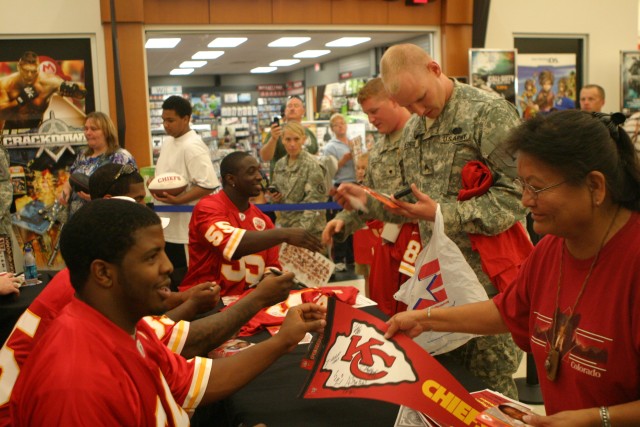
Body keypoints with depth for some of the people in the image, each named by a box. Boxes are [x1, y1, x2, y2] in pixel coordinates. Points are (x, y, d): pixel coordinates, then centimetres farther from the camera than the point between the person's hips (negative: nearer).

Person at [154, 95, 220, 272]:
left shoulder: (193, 147, -17)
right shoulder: (168, 141, 12)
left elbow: (209, 185, -24)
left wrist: (177, 200, -28)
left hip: (185, 230, -9)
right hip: (166, 226, 9)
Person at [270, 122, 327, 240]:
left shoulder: (312, 165, -11)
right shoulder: (280, 164, 8)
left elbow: (314, 200, -14)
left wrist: (302, 228, -21)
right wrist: (274, 198, -2)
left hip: (310, 229, -6)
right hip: (284, 225, 6)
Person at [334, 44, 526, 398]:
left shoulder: (488, 112, -11)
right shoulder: (412, 134, 14)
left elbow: (518, 193, -19)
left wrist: (442, 213, -22)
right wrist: (366, 200, 6)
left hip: (486, 280, -7)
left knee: (490, 384, 3)